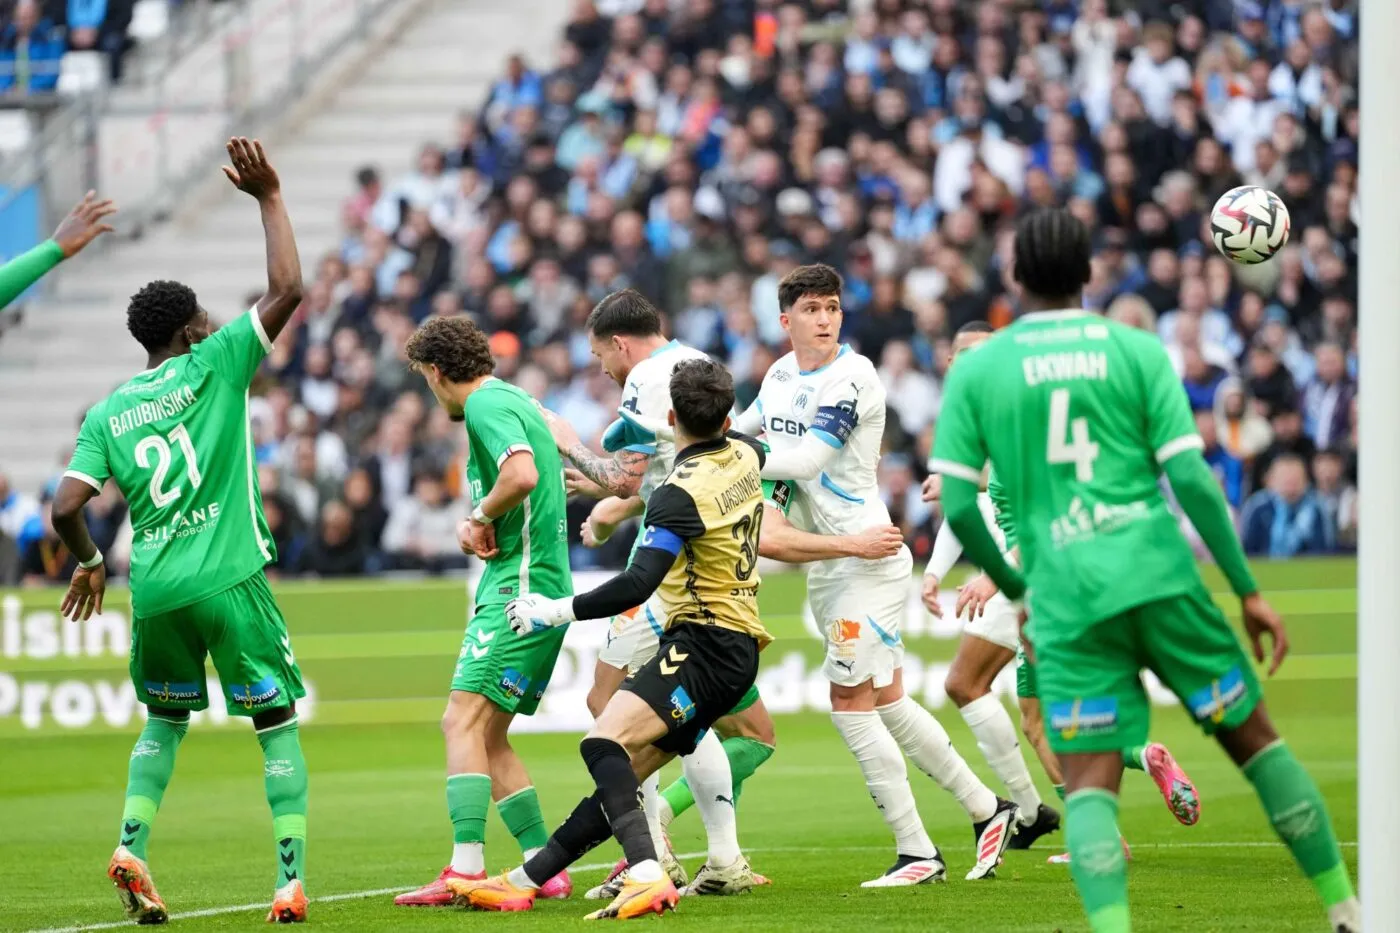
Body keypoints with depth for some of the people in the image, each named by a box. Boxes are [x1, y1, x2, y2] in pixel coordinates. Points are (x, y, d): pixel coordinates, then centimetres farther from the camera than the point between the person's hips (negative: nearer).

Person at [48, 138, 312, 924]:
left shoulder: (107, 414, 8)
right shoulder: (212, 367, -2)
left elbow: (66, 509, 1)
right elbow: (287, 291, -6)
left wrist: (88, 565, 20)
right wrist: (270, 199, 2)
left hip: (153, 590, 4)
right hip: (230, 579, -4)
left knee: (165, 721, 24)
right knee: (278, 725, 4)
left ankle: (131, 847, 4)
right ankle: (292, 881, -5)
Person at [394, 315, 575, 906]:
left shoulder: (486, 404, -10)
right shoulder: (513, 401, 21)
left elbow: (523, 475, -29)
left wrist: (482, 516, -11)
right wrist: (472, 524, 3)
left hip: (519, 590, -10)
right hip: (540, 591, 10)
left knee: (464, 721, -17)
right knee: (488, 739, 12)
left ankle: (466, 869, -26)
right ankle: (545, 869, 13)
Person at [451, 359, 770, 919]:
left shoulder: (682, 491, -16)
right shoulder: (745, 455, 10)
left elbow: (638, 584, -25)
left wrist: (559, 611, -17)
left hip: (704, 645, -10)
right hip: (737, 649, 10)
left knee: (604, 742, -27)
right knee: (623, 775, 9)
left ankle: (646, 875, -45)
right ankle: (524, 881, 10)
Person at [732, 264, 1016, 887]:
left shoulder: (852, 377, -15)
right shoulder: (780, 375, 10)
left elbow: (806, 460, -23)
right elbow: (747, 427, 28)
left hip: (866, 556, -8)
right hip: (823, 562, 8)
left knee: (849, 701, -11)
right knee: (886, 702, 11)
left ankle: (916, 852, -5)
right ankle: (988, 809, 22)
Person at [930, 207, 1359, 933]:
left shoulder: (976, 370, 6)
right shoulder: (1136, 351, 4)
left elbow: (958, 507, 2)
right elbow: (1191, 477, -3)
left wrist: (1017, 591, 19)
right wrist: (1248, 591, 3)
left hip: (1067, 600, 0)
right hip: (1159, 574, 0)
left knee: (1089, 786, 0)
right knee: (1253, 737, 14)